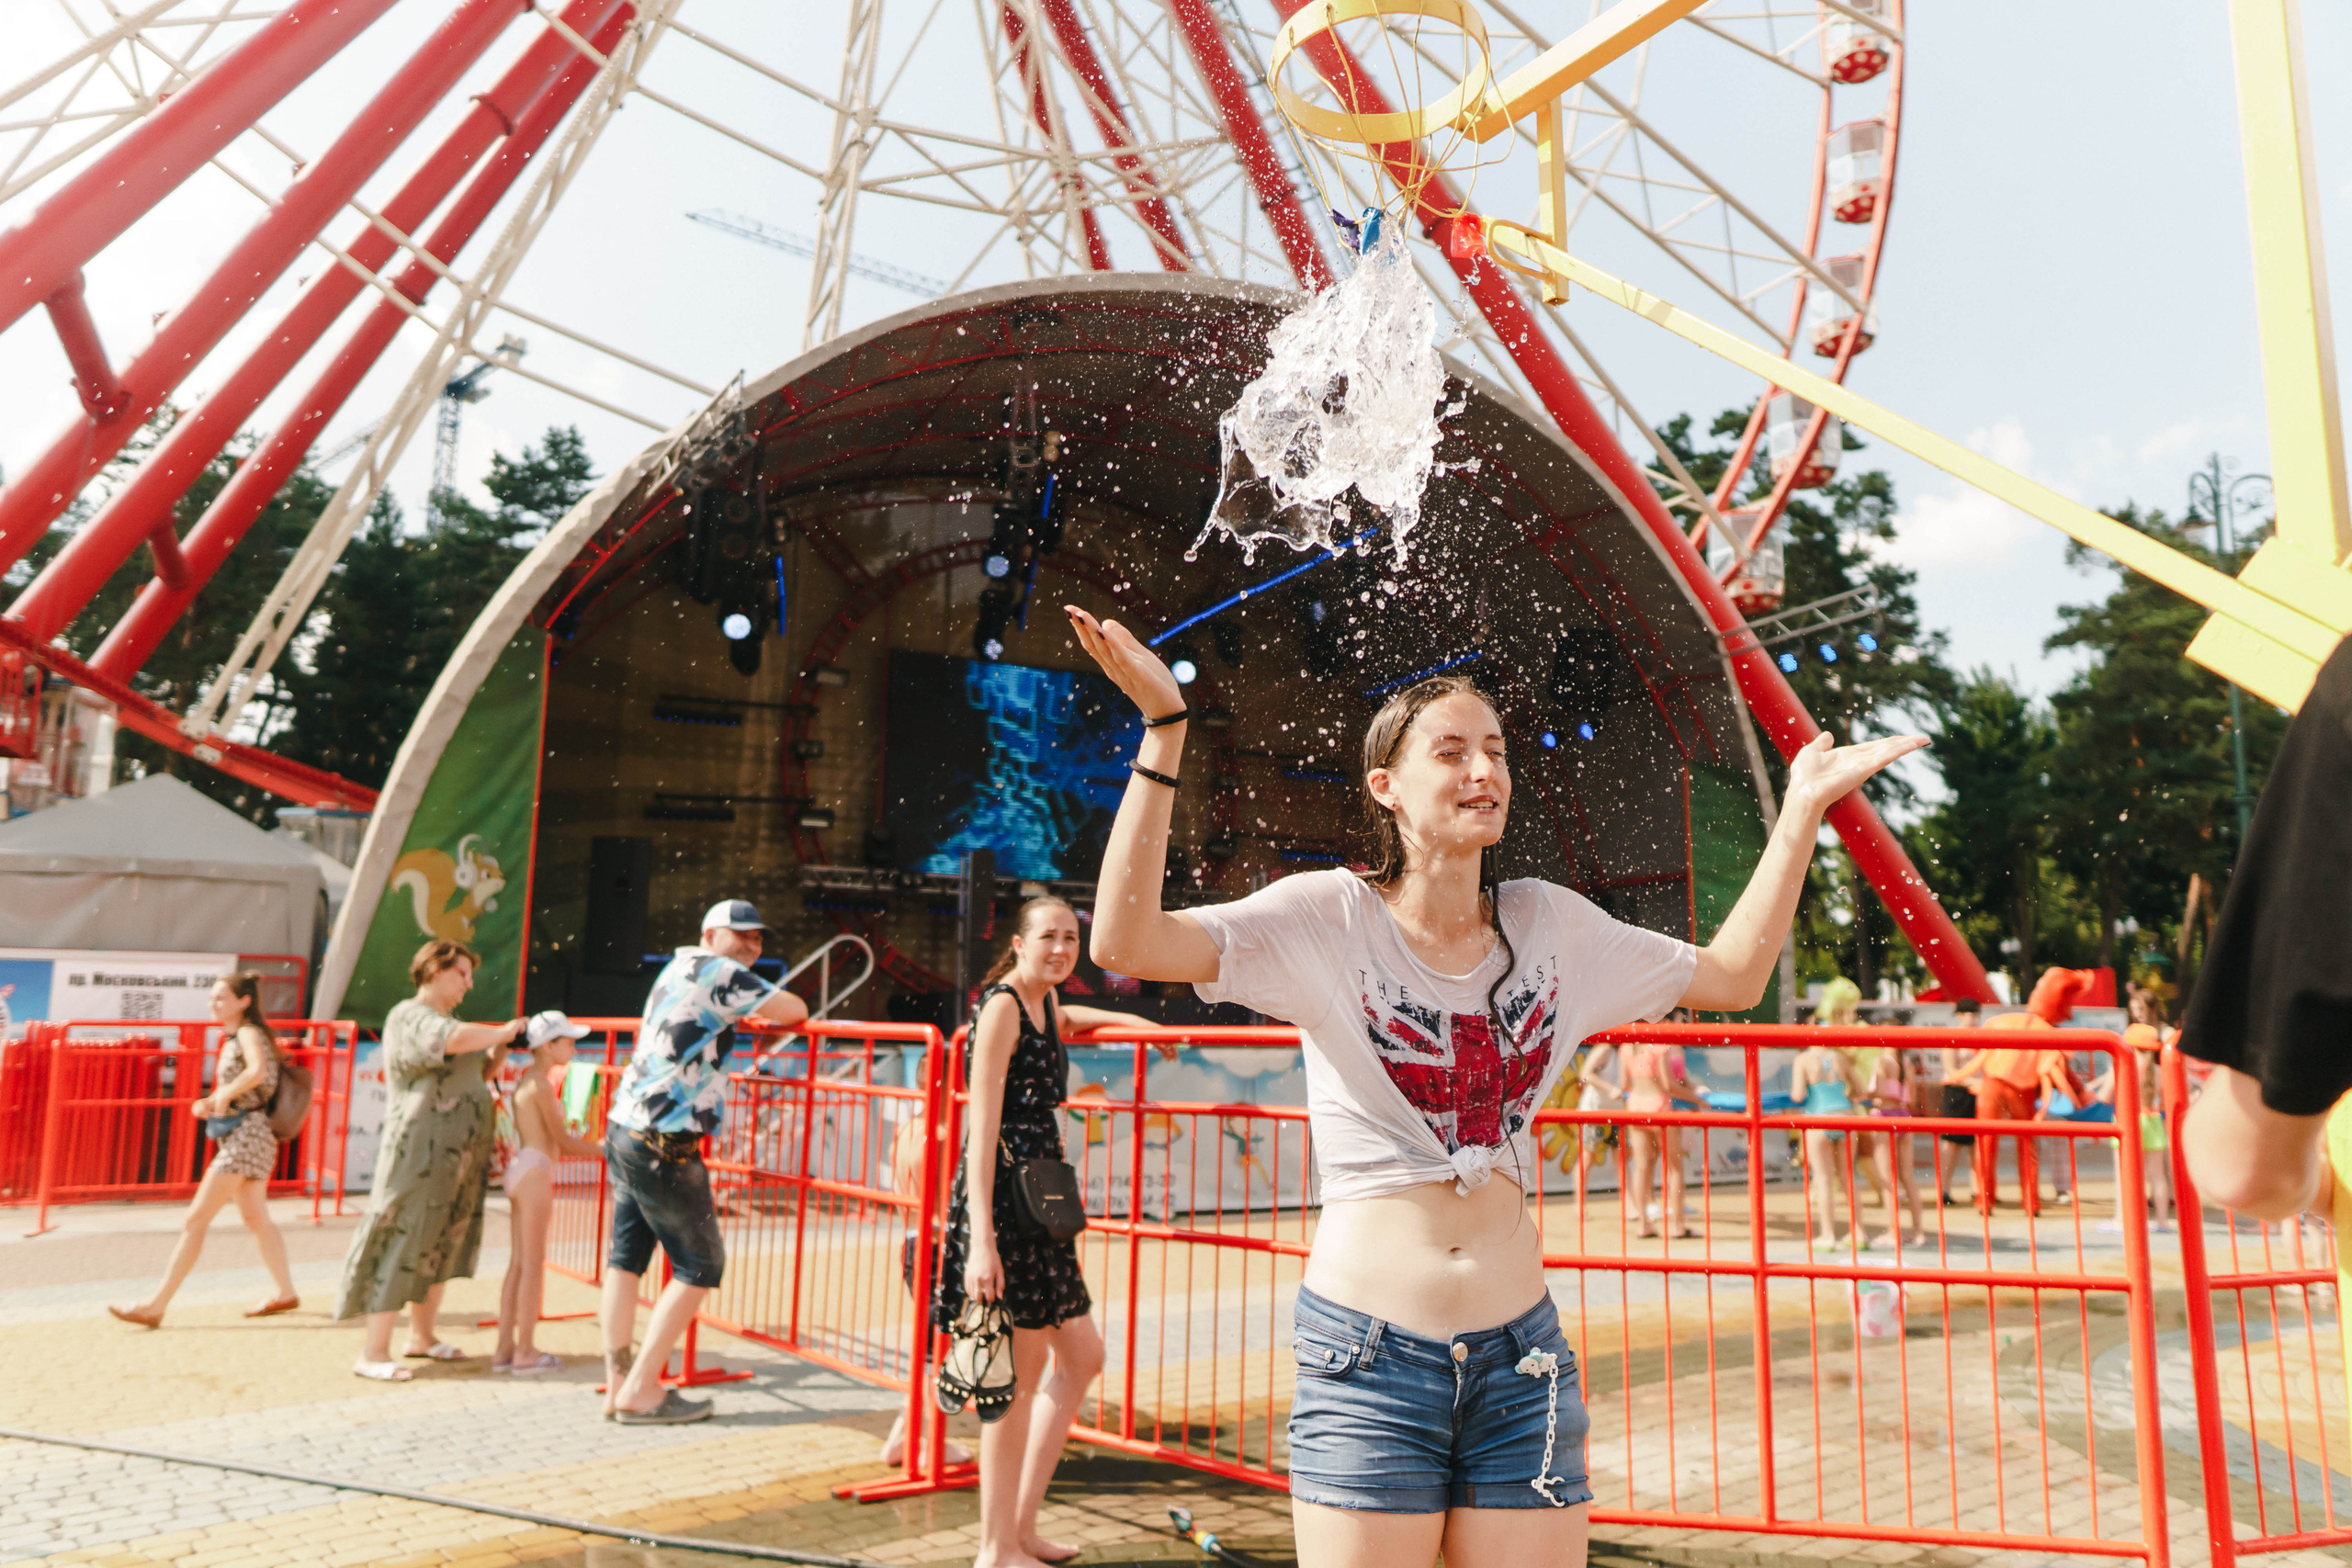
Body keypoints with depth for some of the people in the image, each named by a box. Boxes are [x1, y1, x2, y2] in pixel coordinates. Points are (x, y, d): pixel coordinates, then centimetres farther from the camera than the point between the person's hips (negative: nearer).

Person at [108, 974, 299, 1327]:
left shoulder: (249, 1033, -11)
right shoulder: (235, 1037, 16)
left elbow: (258, 1071, -32)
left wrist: (223, 1096, -19)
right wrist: (209, 1104, 5)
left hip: (246, 1134, -10)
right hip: (238, 1136, 10)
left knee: (195, 1219, -8)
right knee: (255, 1219, 17)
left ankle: (155, 1306, -6)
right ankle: (284, 1293, 25)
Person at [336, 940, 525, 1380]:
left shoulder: (446, 1020, 21)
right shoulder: (408, 1016, -9)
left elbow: (481, 1072, 26)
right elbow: (456, 1039, -29)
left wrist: (502, 1048, 7)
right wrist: (503, 1031, -14)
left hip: (458, 1157, 9)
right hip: (421, 1151, -9)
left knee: (442, 1245, 13)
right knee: (404, 1243, -7)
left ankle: (423, 1336, 23)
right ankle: (374, 1352, -2)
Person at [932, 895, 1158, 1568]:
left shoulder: (1046, 1003, 13)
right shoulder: (1001, 1007, -14)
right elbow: (982, 1126, -21)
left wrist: (1128, 1020, 30)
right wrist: (981, 1240, -27)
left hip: (1039, 1197, 10)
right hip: (1001, 1192, -10)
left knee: (1081, 1356, 16)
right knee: (1022, 1373, -1)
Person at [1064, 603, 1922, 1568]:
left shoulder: (1551, 925, 7)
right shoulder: (1330, 918, -7)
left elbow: (1731, 977, 18)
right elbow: (1126, 943, -20)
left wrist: (1802, 809, 16)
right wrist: (1163, 728, -25)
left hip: (1520, 1352, 4)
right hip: (1369, 1351, -4)